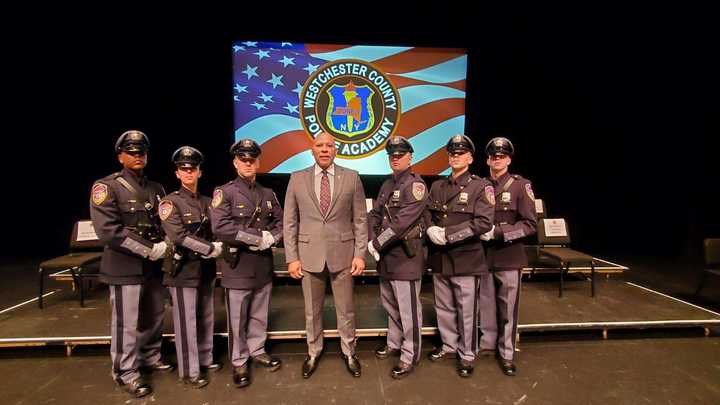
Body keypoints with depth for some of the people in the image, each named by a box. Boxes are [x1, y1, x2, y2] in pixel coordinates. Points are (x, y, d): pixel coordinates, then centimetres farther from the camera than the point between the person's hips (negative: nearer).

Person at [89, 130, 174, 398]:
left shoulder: (156, 189, 10)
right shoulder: (106, 187, -9)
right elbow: (108, 230, -19)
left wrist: (167, 244, -8)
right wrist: (149, 250, -20)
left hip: (154, 265, 6)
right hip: (125, 267, -6)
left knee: (155, 315, 18)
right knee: (126, 323, 3)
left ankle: (151, 358, 37)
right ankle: (126, 373, 19)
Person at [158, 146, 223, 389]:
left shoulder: (207, 202, 11)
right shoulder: (170, 202, -7)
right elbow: (178, 235, -20)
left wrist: (220, 246, -9)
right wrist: (210, 249, -20)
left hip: (206, 267, 6)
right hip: (183, 269, -6)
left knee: (206, 318, 16)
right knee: (186, 321, 2)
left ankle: (205, 360, 31)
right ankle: (189, 371, 15)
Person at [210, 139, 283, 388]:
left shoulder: (268, 194, 10)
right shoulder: (224, 192, -7)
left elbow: (281, 222, 9)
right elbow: (220, 228, -20)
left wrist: (270, 238, -13)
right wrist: (258, 236, -19)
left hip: (263, 264, 5)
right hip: (237, 266, -5)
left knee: (259, 315, 17)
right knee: (238, 318, 7)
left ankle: (257, 351, 35)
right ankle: (239, 363, 23)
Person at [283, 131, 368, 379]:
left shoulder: (351, 177, -1)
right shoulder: (297, 179, 1)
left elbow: (360, 220, 0)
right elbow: (290, 222, 2)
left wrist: (360, 254, -5)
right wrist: (291, 258, -3)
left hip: (342, 254, 0)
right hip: (309, 255, 1)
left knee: (346, 310, 12)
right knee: (312, 310, 15)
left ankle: (349, 352, 33)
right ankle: (313, 352, 35)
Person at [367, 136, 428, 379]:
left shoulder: (415, 185, -13)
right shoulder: (387, 185, 13)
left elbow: (402, 223, -22)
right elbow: (374, 215, 10)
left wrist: (377, 243, -15)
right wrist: (372, 242, -6)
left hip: (406, 256, -8)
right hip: (386, 256, 8)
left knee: (408, 310, 3)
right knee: (390, 304, 21)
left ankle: (410, 357, 19)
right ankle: (394, 344, 40)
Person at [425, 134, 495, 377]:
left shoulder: (481, 187, -6)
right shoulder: (437, 186, 10)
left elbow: (484, 223, -16)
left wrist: (448, 234, -20)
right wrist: (431, 230, -11)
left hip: (466, 259, -5)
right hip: (439, 258, 5)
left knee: (466, 311, 7)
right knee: (444, 308, 17)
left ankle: (467, 355, 25)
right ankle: (449, 346, 37)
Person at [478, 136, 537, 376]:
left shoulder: (520, 186, -4)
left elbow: (530, 224, -9)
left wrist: (499, 232, -18)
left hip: (509, 258, -3)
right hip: (484, 256, 3)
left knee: (508, 308, 7)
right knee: (486, 305, 13)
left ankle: (507, 354, 22)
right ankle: (487, 345, 31)